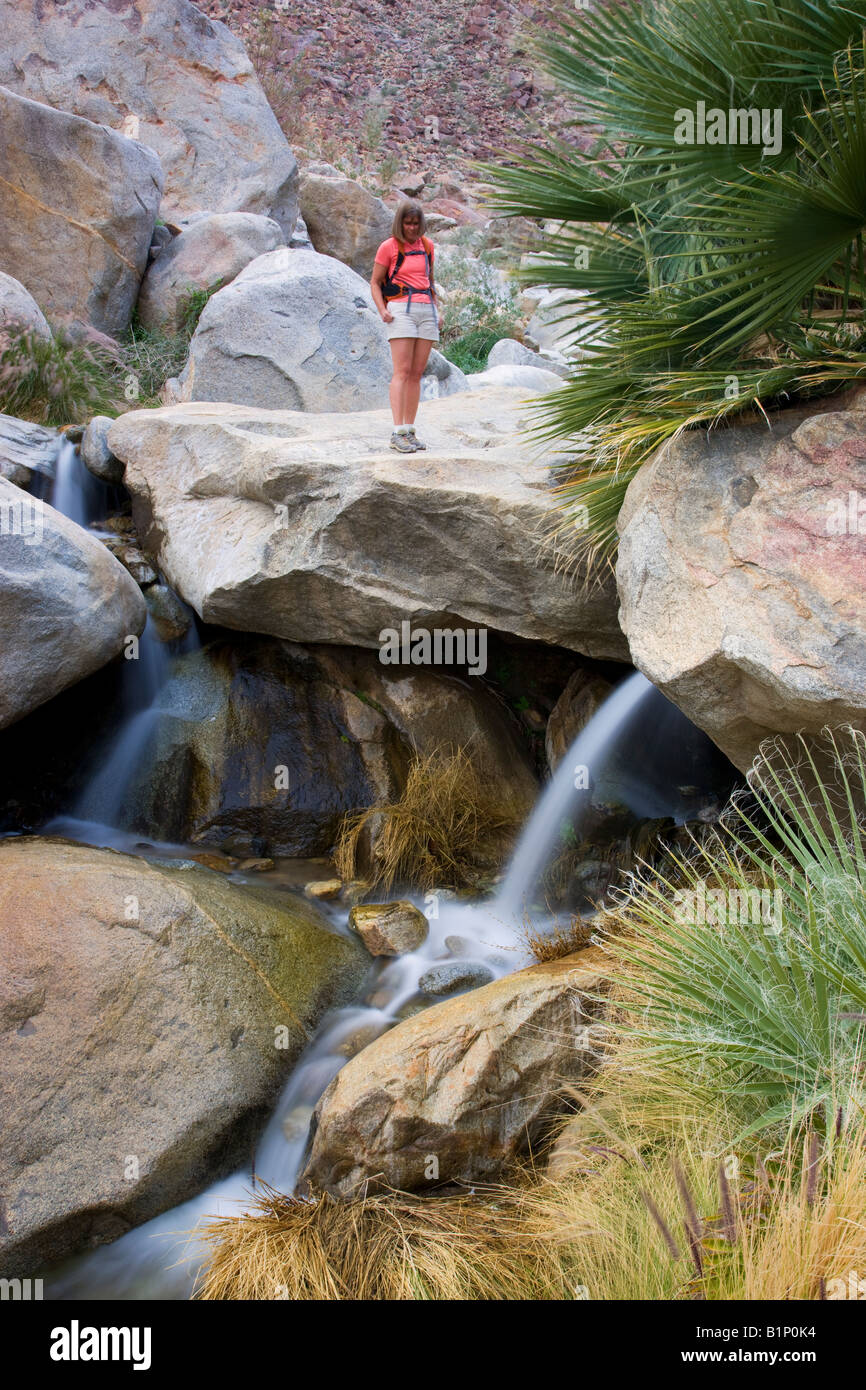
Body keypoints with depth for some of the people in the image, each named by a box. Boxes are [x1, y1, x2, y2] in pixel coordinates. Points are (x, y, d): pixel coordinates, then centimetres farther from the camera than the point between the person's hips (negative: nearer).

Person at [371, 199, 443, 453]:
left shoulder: (427, 245, 16)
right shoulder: (389, 247, 2)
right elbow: (375, 283, 5)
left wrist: (437, 309, 17)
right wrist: (382, 310, -10)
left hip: (427, 310, 5)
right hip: (401, 310, -5)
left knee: (417, 373, 3)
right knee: (402, 371, -14)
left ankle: (410, 430, 6)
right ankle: (398, 433, -19)